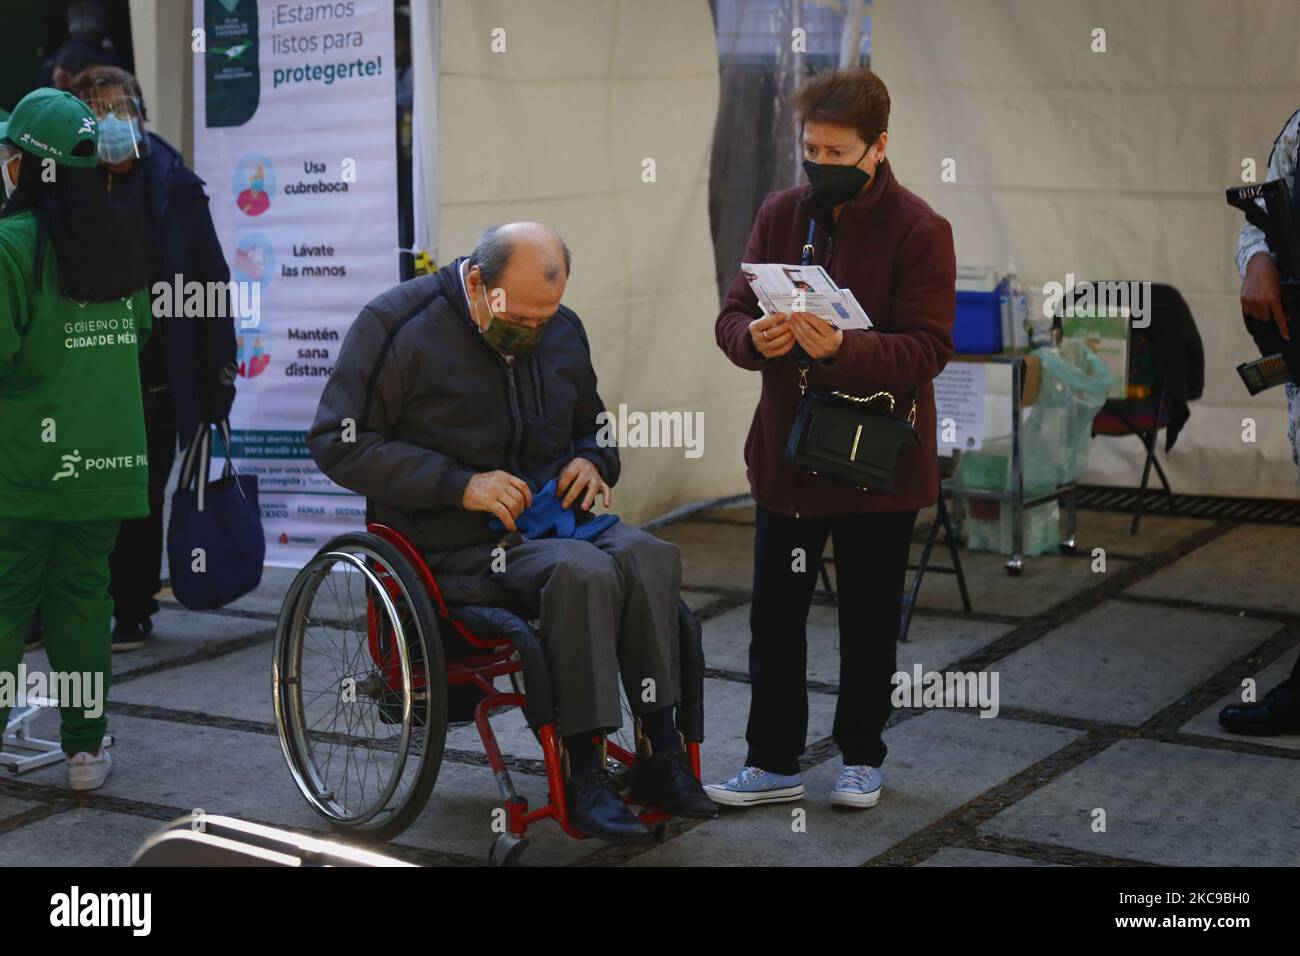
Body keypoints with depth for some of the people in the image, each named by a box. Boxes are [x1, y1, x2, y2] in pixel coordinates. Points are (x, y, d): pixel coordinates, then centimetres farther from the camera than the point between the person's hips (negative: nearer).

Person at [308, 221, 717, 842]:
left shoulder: (562, 331, 13)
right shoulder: (399, 325, -7)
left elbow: (592, 427, 29)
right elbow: (338, 443, -11)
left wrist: (593, 461, 2)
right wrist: (460, 483, -19)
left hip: (550, 515, 6)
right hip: (453, 540, -6)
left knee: (650, 556, -26)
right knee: (583, 571, -33)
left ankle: (661, 756, -21)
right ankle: (584, 775, -25)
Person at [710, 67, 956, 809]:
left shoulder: (919, 230, -10)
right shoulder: (781, 214, 4)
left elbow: (927, 349, -16)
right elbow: (732, 315, 5)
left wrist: (843, 350, -32)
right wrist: (753, 338, -19)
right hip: (786, 454, 4)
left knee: (870, 621, 10)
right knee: (775, 614, 7)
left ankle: (862, 756, 27)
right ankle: (774, 761, 19)